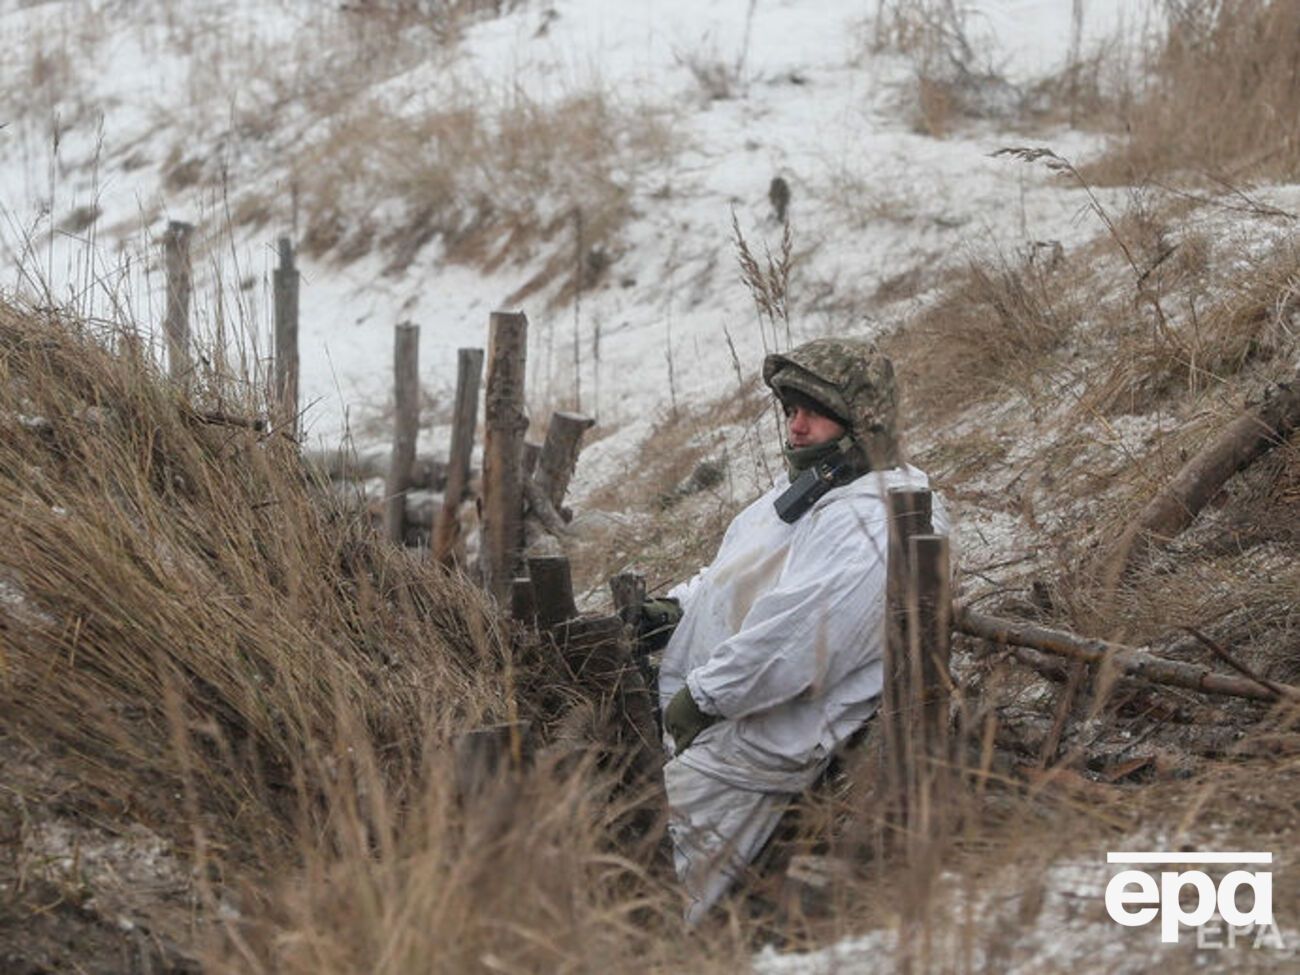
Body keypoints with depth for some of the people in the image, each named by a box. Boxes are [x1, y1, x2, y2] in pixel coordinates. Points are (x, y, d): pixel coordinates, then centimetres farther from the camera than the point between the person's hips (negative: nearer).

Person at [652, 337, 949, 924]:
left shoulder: (876, 523, -17)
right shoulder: (807, 492, 18)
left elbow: (799, 634, -25)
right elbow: (731, 578, 29)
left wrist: (705, 694, -19)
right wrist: (669, 607, 10)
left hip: (778, 732, -10)